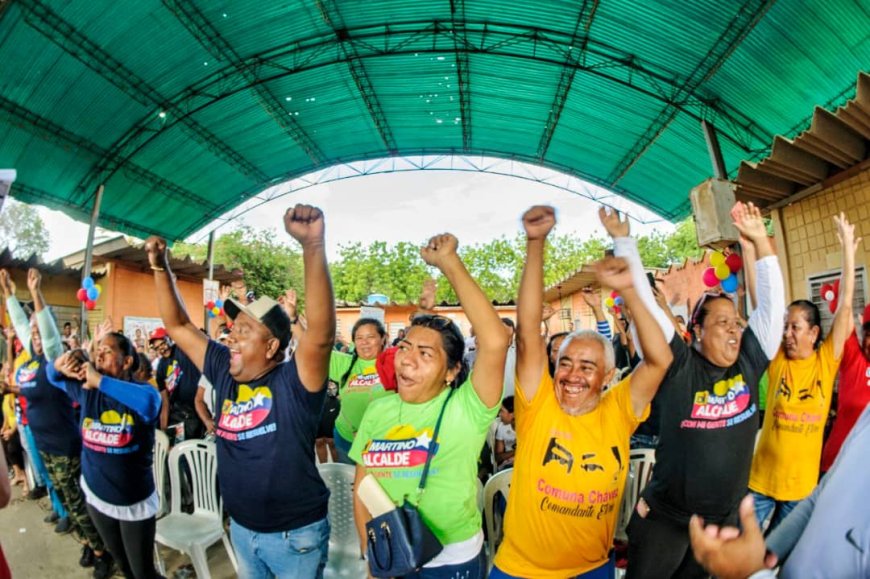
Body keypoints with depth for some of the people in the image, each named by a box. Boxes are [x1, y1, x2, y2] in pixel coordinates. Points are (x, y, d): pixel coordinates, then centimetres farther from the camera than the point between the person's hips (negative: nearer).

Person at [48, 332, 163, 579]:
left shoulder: (143, 391, -23)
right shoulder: (87, 390, -6)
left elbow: (150, 402, -47)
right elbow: (53, 378, 11)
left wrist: (98, 380, -40)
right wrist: (59, 364, -14)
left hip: (135, 501, -5)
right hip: (96, 495, 5)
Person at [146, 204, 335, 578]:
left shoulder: (294, 381, -23)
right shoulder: (225, 372, -4)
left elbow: (322, 333, -42)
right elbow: (178, 326, 3)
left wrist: (313, 246, -52)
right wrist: (160, 268, -7)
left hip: (295, 533, -6)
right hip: (241, 527, 6)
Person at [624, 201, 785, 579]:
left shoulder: (748, 364, -2)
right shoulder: (678, 366, -15)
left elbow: (772, 304, -4)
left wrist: (760, 241, -7)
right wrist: (623, 240, -19)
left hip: (725, 519, 4)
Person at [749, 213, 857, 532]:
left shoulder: (826, 361, -4)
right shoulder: (777, 359, -6)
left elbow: (845, 306, -8)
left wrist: (848, 249, -8)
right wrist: (749, 245, -17)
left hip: (803, 481, 1)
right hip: (761, 477, -1)